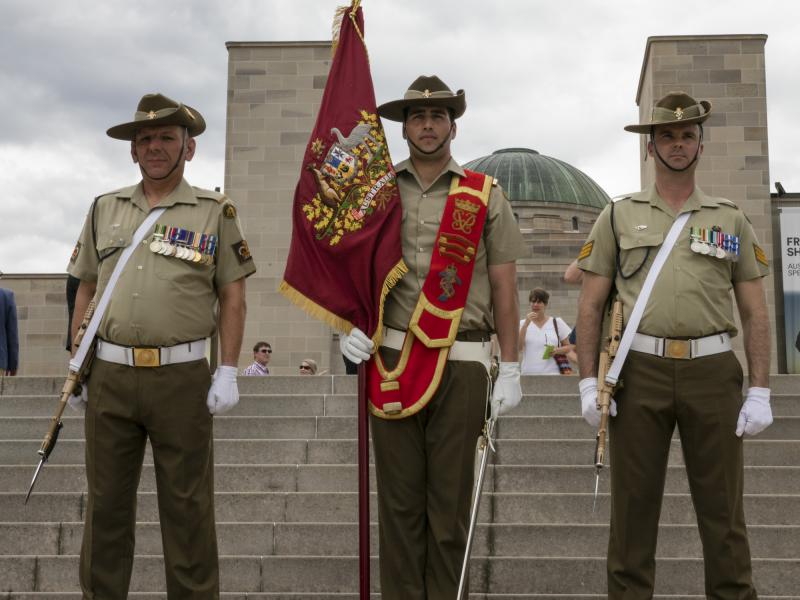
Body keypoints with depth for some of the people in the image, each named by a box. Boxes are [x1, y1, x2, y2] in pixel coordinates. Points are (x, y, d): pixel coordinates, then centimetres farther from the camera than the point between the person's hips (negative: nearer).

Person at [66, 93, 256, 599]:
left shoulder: (215, 211, 3)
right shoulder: (105, 209, 12)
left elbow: (233, 297, 1)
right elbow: (87, 291, 14)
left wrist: (228, 373, -6)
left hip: (182, 377, -3)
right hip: (109, 376, 3)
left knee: (187, 508, 5)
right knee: (106, 503, 10)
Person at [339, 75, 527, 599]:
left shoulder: (485, 196, 5)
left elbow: (504, 286, 4)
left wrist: (510, 369, 0)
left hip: (462, 363, -1)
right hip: (391, 359, 1)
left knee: (450, 499, 6)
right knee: (399, 497, 7)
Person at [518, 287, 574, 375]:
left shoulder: (557, 322, 10)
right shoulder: (523, 324, 10)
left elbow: (568, 347, 13)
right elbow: (518, 348, -4)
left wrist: (557, 350, -8)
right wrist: (526, 324, -9)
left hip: (552, 374, 0)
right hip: (528, 374, 1)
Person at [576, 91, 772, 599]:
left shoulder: (731, 220, 11)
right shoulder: (619, 216, 8)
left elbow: (755, 312, 8)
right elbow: (591, 304, 6)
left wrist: (760, 391, -1)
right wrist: (589, 381, -3)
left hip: (712, 371, 1)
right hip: (639, 371, 0)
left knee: (723, 510, 5)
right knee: (634, 506, 5)